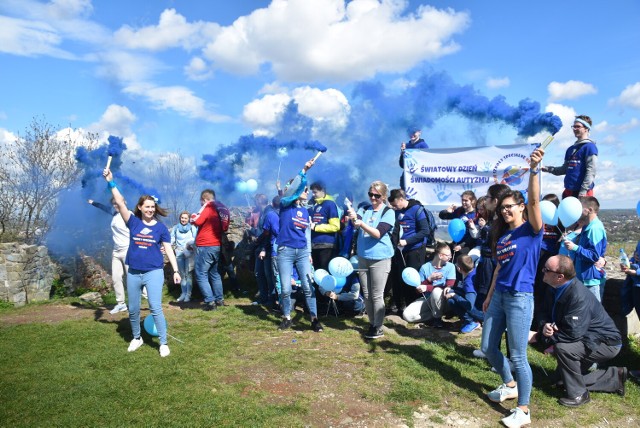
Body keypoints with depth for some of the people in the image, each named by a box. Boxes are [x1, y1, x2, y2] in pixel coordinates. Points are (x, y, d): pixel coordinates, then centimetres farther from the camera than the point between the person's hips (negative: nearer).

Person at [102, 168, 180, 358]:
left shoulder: (161, 227, 0)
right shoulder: (133, 222, 2)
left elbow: (168, 250, 1)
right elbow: (120, 202, -6)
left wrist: (176, 271, -4)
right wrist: (111, 182, -13)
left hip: (154, 272, -3)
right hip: (133, 273, 3)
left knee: (155, 307, -9)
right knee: (133, 309, 13)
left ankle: (163, 343, 2)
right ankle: (137, 338, 35)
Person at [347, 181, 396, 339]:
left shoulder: (388, 212, -6)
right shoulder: (364, 209, 6)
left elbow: (378, 233, -17)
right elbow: (356, 224, -12)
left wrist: (361, 223, -28)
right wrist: (353, 218, -34)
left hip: (380, 259, -5)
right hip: (363, 257, 5)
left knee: (377, 295, -1)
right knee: (366, 294, 12)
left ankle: (378, 328, 11)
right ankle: (372, 324, 25)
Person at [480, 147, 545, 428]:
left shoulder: (531, 230, -7)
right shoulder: (501, 234, 12)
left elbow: (534, 201, -26)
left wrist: (534, 170, -38)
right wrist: (489, 296, 17)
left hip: (520, 299, -7)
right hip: (499, 296, 8)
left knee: (518, 356, -2)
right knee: (488, 348, 14)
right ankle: (509, 385, 38)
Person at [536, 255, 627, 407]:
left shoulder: (579, 296, -36)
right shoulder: (555, 289, -9)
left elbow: (572, 334, -36)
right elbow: (546, 313, 0)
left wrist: (538, 335, -29)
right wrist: (545, 326, -24)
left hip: (606, 343, -9)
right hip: (588, 339, 9)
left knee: (563, 348, -33)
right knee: (564, 375, 15)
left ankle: (578, 394, -12)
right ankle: (615, 377, 27)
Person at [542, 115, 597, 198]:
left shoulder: (589, 147, -5)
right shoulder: (571, 149, 19)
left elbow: (591, 171, -12)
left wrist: (583, 191, -19)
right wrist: (547, 169, 8)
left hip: (582, 193, -8)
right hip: (568, 192, 8)